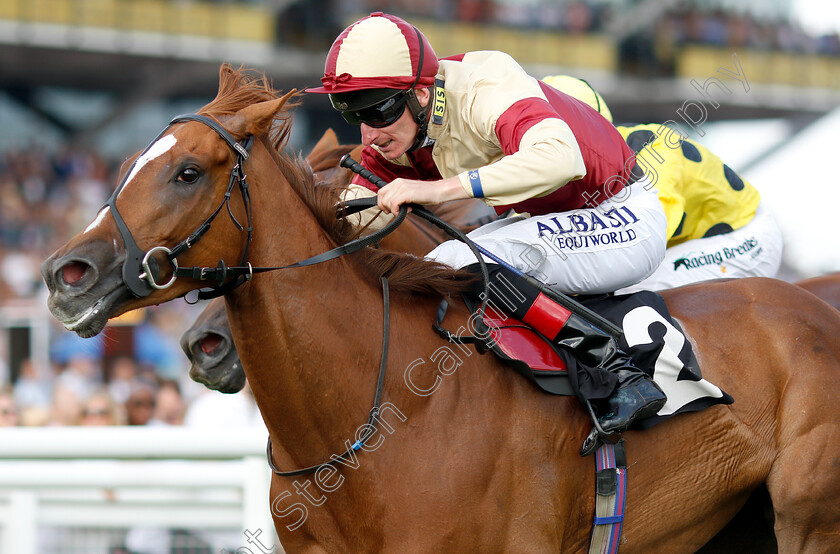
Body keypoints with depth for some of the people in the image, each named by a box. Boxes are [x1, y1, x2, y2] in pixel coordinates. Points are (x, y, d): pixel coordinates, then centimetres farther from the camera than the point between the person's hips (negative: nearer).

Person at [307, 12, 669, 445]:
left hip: (626, 223, -9)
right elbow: (356, 211, 3)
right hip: (558, 223, 9)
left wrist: (442, 188, -47)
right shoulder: (402, 125, -2)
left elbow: (561, 157, -44)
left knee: (458, 262, -27)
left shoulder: (485, 91, -27)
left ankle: (616, 373, -28)